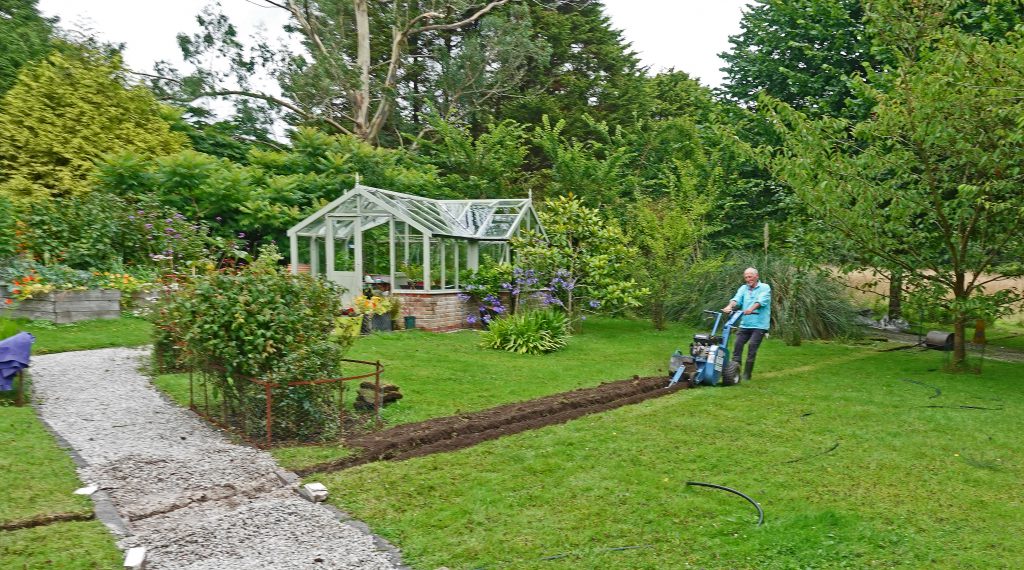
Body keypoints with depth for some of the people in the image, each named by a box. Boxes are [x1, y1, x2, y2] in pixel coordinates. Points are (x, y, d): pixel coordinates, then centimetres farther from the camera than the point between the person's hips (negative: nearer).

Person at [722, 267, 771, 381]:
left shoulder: (764, 288, 2)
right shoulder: (743, 288, 14)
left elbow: (761, 301, -17)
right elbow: (737, 299, -4)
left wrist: (751, 309, -36)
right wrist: (729, 306, -26)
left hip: (759, 325, -4)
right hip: (745, 324, 5)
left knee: (752, 346, -9)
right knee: (738, 343, -5)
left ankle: (746, 374, -3)